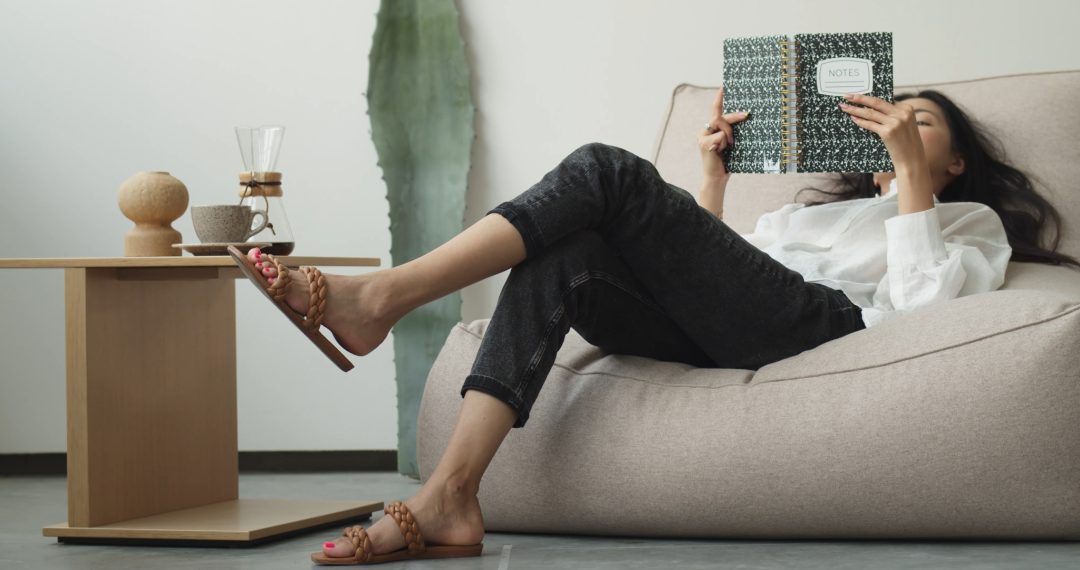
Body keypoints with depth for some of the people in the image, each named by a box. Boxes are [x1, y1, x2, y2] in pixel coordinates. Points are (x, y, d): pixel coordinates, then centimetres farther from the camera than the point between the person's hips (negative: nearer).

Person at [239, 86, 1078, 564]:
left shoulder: (972, 221, 25)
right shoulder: (820, 206, 45)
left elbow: (922, 305, 1)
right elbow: (705, 271, 33)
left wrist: (912, 172, 0)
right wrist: (714, 171, 26)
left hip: (824, 325, -6)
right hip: (721, 339, 6)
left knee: (611, 173, -18)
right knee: (564, 259, -22)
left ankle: (379, 295, -28)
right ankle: (450, 497, -34)